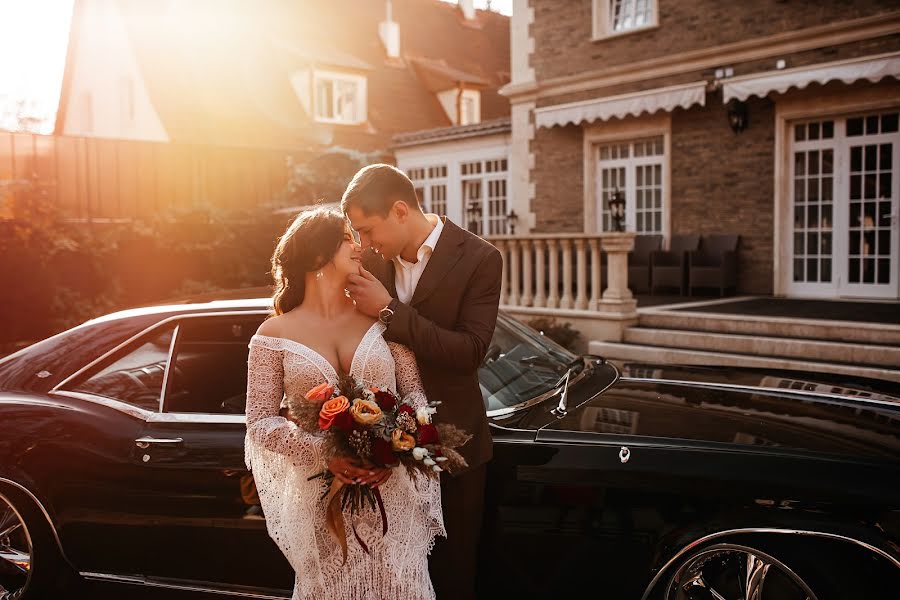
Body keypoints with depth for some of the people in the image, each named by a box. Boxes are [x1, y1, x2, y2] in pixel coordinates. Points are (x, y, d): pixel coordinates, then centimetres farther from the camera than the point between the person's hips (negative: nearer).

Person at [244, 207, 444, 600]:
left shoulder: (379, 317, 4)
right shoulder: (275, 333, -1)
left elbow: (415, 393, 3)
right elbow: (259, 422, -4)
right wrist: (325, 453, -19)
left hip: (391, 491, 2)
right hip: (319, 499, -1)